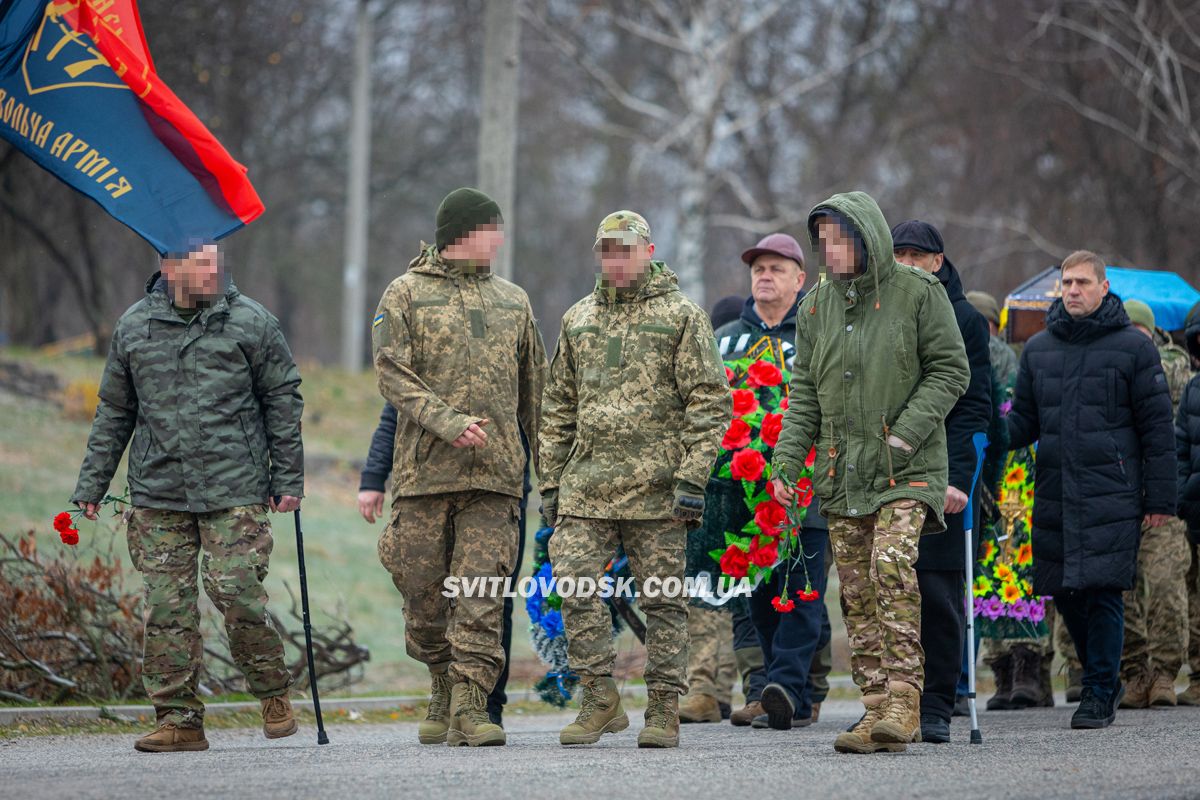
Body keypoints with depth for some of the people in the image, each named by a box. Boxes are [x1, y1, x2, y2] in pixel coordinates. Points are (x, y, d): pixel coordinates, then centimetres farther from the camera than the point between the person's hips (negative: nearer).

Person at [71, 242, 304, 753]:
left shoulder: (250, 322, 1)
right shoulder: (133, 328, 8)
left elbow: (283, 400, 6)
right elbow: (113, 413, 16)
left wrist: (288, 478, 2)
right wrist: (91, 485, 14)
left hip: (235, 491, -3)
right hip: (157, 495, 3)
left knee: (237, 592, -10)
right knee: (166, 606, 0)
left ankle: (274, 693, 12)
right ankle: (179, 717, 7)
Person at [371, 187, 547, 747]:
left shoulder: (513, 301, 17)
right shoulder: (406, 295, 5)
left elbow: (534, 389, 20)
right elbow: (393, 373, -5)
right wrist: (447, 421, -19)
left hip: (495, 473, 2)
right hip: (425, 469, -2)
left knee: (482, 596, -9)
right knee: (425, 592, 3)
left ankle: (470, 707, -11)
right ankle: (444, 693, 22)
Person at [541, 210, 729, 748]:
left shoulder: (682, 316, 1)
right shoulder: (577, 320, 16)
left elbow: (709, 402, -4)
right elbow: (558, 408, 20)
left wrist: (692, 477, -12)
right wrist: (550, 482, 14)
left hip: (656, 485, -4)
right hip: (586, 485, 4)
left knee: (662, 599, 1)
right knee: (573, 583, -9)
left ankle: (663, 711, 9)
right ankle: (600, 700, 2)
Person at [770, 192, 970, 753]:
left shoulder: (918, 293, -3)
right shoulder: (817, 305, 12)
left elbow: (950, 370, -3)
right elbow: (804, 391, 14)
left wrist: (905, 433, -13)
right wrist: (786, 462, 4)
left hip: (906, 469, -5)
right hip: (841, 470, 5)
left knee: (892, 564, -24)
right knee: (856, 595, 3)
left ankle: (904, 699, -22)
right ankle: (877, 709, 7)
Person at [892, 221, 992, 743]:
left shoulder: (964, 321, 2)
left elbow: (974, 407, -3)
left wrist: (958, 478, -14)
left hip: (940, 478, -3)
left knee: (939, 593, -4)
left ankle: (935, 709, 2)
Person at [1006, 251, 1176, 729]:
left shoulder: (1133, 348, 1)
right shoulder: (1038, 349, 13)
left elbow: (1157, 426, 1)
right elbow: (1024, 422, 17)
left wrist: (1159, 498, -3)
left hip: (1111, 495, -5)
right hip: (1054, 493, 5)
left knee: (1103, 592, -10)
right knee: (1067, 596, 8)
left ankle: (1099, 695, -3)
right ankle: (1105, 679, 26)